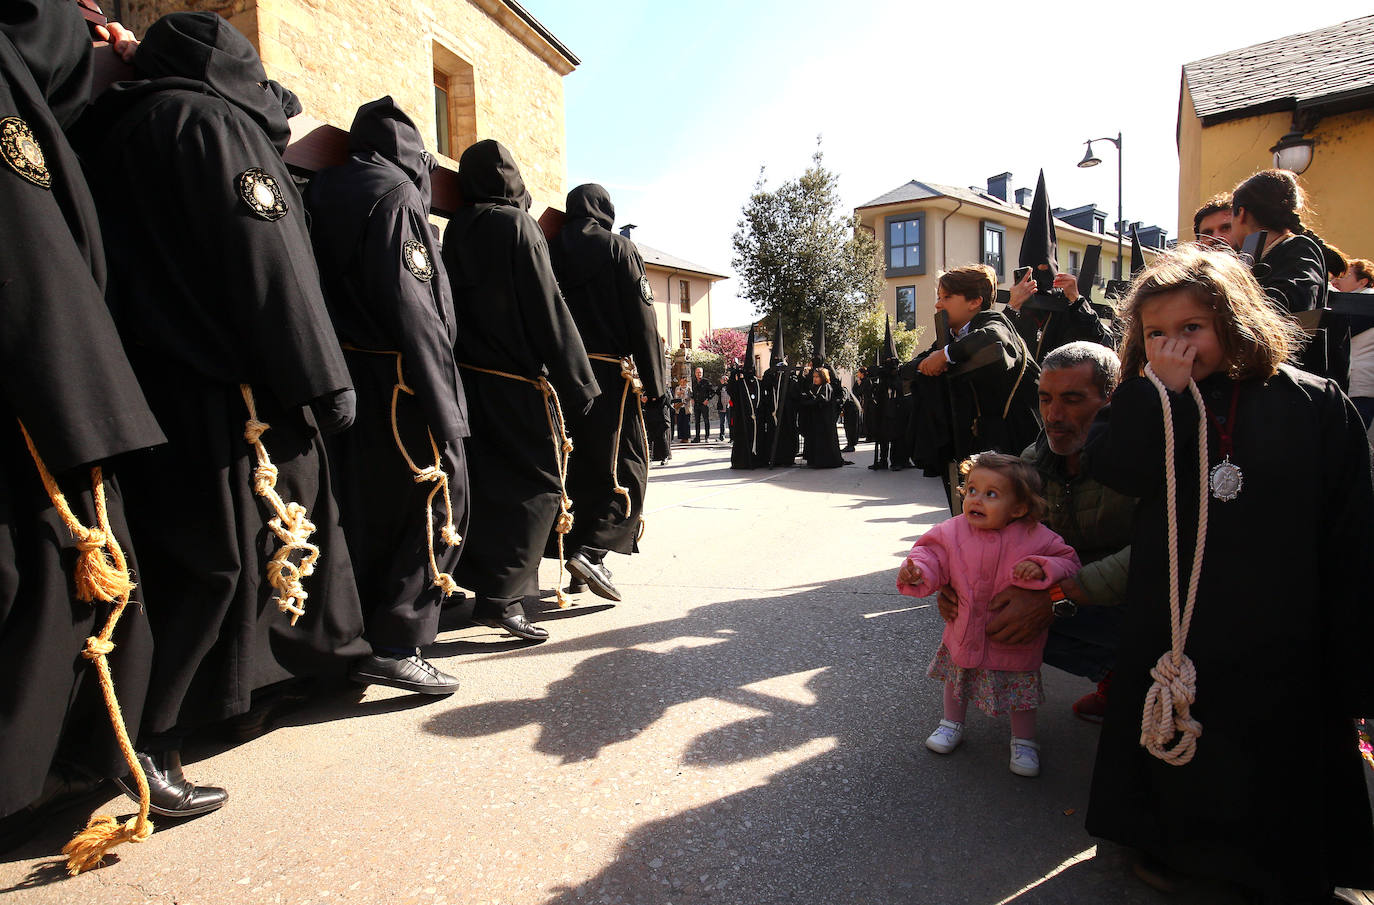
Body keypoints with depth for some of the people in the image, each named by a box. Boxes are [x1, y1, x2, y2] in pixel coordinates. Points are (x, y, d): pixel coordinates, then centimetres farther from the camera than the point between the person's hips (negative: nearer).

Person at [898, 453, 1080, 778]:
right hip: (964, 632, 3)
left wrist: (1041, 569, -33)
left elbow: (1068, 562, -13)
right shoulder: (954, 531, -14)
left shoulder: (1036, 538, -19)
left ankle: (1024, 742, 37)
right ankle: (952, 724, 46)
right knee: (956, 675, 21)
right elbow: (932, 553, -9)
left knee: (1019, 688, 12)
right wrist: (917, 570, -30)